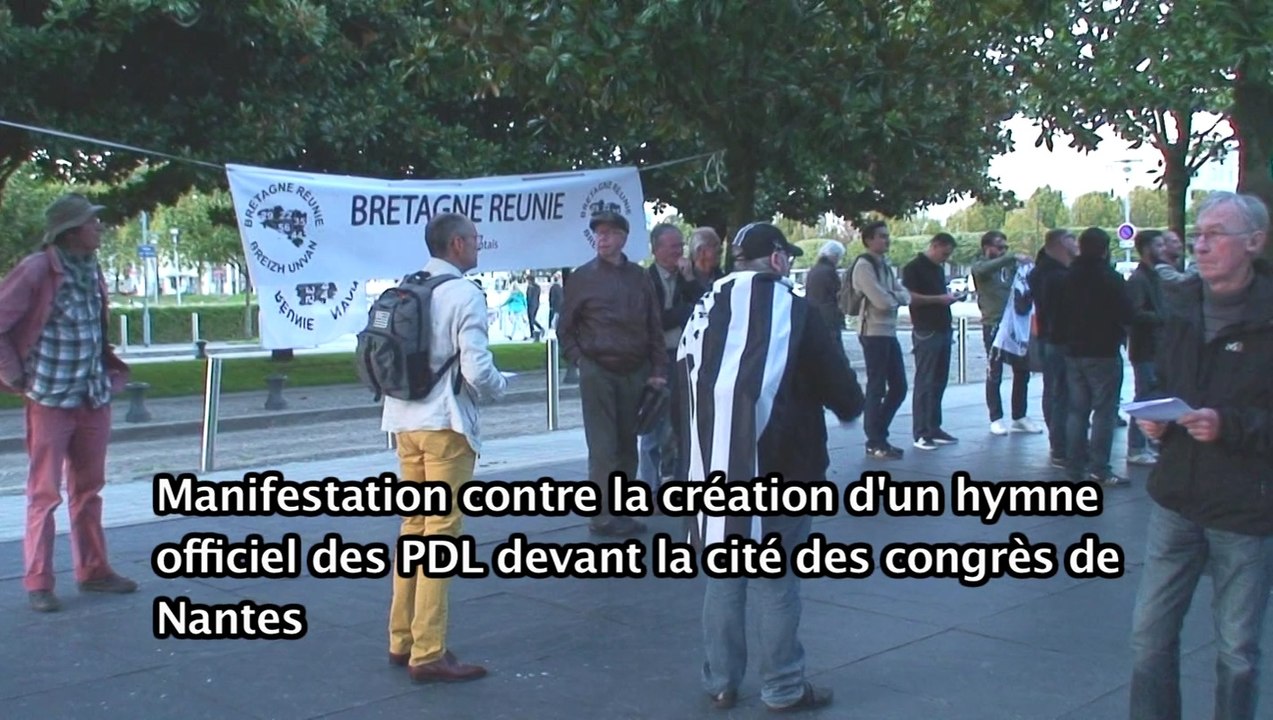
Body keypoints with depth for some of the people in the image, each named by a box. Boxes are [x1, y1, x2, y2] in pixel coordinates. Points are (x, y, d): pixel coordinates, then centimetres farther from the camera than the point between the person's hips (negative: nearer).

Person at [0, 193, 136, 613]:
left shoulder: (91, 270, 7)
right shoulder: (35, 271, -14)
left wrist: (109, 372, 11)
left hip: (93, 399, 6)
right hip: (50, 399, -6)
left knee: (89, 489, 13)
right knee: (45, 493, 0)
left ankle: (93, 570, 23)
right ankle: (38, 583, 8)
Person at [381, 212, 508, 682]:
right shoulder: (464, 294, -12)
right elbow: (477, 369, -18)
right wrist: (500, 387, 2)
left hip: (404, 421, 7)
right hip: (445, 424, -7)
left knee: (414, 527, 16)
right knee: (441, 533, -2)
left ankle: (403, 640, 24)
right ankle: (428, 653, 2)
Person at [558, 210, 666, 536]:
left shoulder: (639, 277, 8)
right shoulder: (582, 277, 1)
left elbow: (654, 327, 9)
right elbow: (566, 329, 6)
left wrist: (657, 370, 3)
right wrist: (581, 360, -4)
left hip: (634, 373, 3)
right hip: (598, 372, -3)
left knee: (627, 445, 8)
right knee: (603, 447, -4)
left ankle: (620, 510, 16)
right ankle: (603, 515, 1)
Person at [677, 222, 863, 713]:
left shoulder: (704, 313, 6)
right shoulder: (793, 312, -7)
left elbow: (686, 388, 11)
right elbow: (841, 388, -4)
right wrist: (850, 407, 18)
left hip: (713, 470, 4)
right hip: (777, 471, -4)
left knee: (722, 578, 13)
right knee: (776, 581, 4)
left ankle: (721, 682, 20)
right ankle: (784, 688, 12)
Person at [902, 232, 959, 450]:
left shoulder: (939, 269, 19)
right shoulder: (914, 268, -8)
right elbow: (909, 297, -18)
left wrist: (948, 297, 11)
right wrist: (939, 298, -17)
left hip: (943, 330, 9)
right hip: (926, 332, -9)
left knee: (939, 382, 10)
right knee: (924, 383, -6)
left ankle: (934, 428, 17)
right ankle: (921, 433, -4)